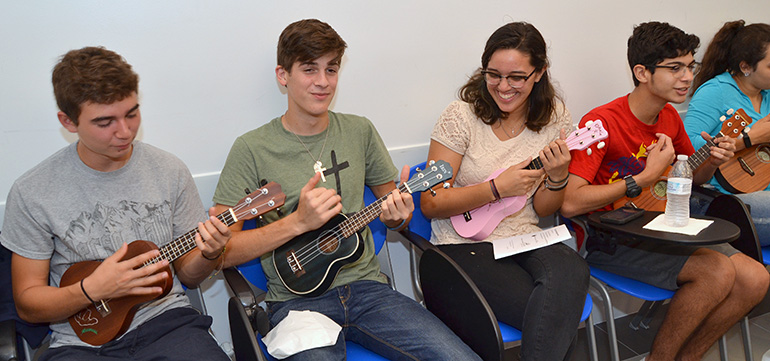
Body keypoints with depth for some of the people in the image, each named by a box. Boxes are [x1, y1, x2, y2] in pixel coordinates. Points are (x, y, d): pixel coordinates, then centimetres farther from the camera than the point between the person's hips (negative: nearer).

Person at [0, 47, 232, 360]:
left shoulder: (170, 171, 1)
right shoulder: (32, 193, -5)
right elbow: (27, 303, 2)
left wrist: (210, 255, -12)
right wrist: (92, 290, -16)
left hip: (165, 321, 1)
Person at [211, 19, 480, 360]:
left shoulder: (360, 131, 9)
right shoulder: (252, 149, -4)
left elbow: (389, 199, 19)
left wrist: (397, 214, -5)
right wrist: (298, 222, -18)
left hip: (365, 286, 4)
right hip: (297, 297, -4)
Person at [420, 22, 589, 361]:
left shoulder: (555, 117, 4)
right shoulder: (462, 116, -7)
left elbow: (541, 209, 10)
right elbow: (430, 205, -8)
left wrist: (558, 178, -11)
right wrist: (497, 188, -17)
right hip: (463, 245, -4)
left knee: (571, 269, -30)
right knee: (553, 312, -27)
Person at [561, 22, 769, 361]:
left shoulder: (670, 117, 7)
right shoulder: (602, 122, -19)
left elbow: (692, 177, 23)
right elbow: (569, 203, -29)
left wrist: (713, 160, -2)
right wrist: (646, 177, -24)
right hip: (609, 239, -8)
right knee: (718, 271, -23)